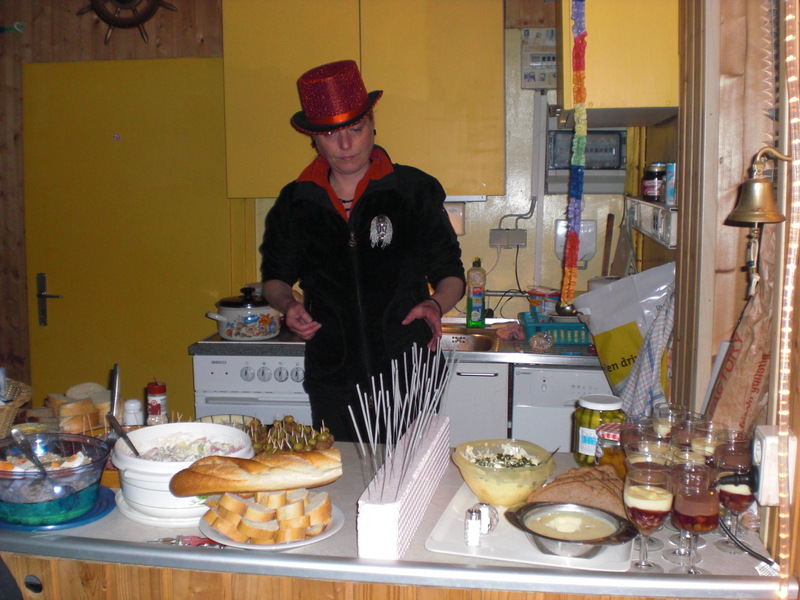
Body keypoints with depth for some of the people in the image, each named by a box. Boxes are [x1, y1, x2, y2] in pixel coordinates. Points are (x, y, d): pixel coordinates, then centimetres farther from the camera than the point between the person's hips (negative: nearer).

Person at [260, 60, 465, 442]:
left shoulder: (415, 191, -1)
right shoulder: (294, 203, 4)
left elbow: (450, 274, 4)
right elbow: (276, 277, 17)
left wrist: (435, 304, -17)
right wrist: (288, 305, -5)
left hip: (409, 380, -1)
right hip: (332, 387, 2)